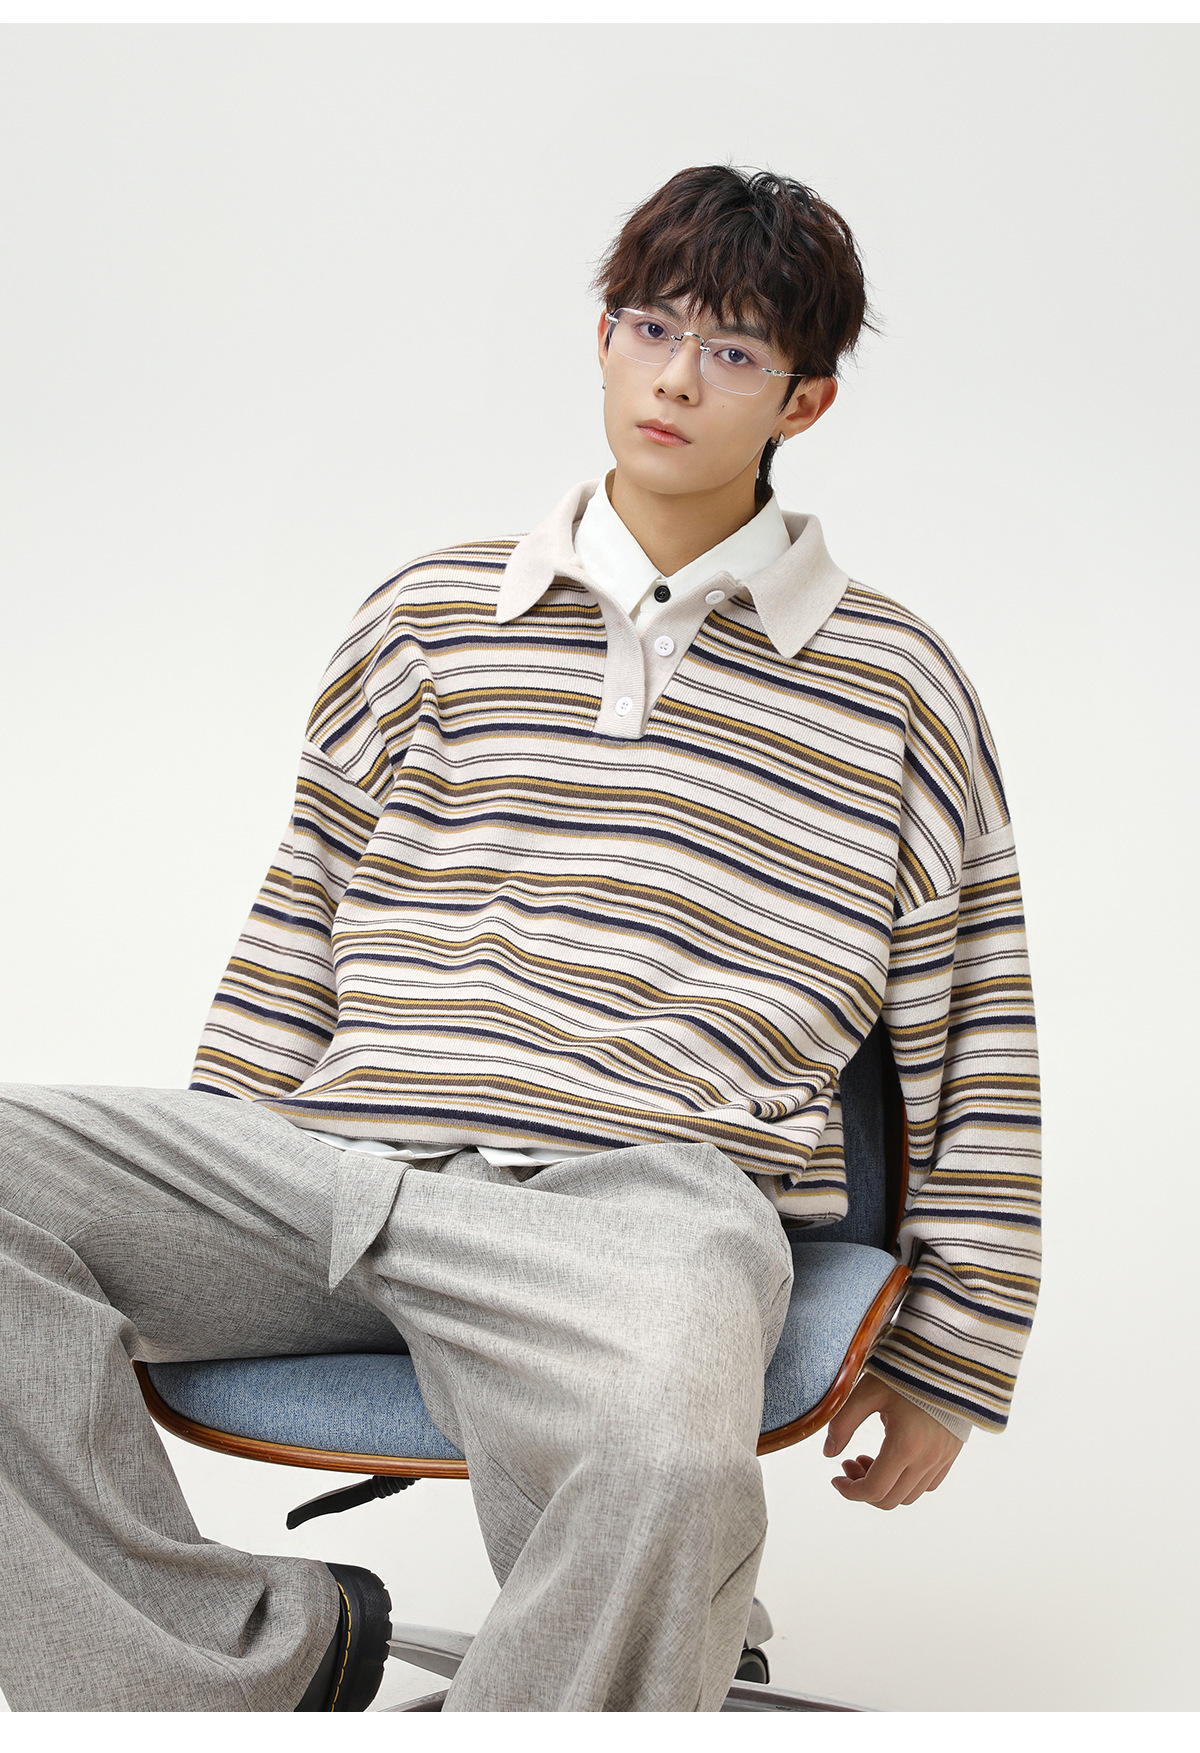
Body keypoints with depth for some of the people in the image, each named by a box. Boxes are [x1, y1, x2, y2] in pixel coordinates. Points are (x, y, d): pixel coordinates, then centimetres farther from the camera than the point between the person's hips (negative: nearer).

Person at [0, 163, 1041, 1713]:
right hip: (333, 1160, 4)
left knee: (668, 1467, -39)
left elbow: (976, 1045, 15)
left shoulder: (892, 684, 12)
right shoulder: (432, 613, 19)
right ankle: (244, 1660, -12)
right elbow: (295, 934, 20)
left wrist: (947, 1358, 13)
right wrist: (181, 1245, 17)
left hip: (644, 1191, -3)